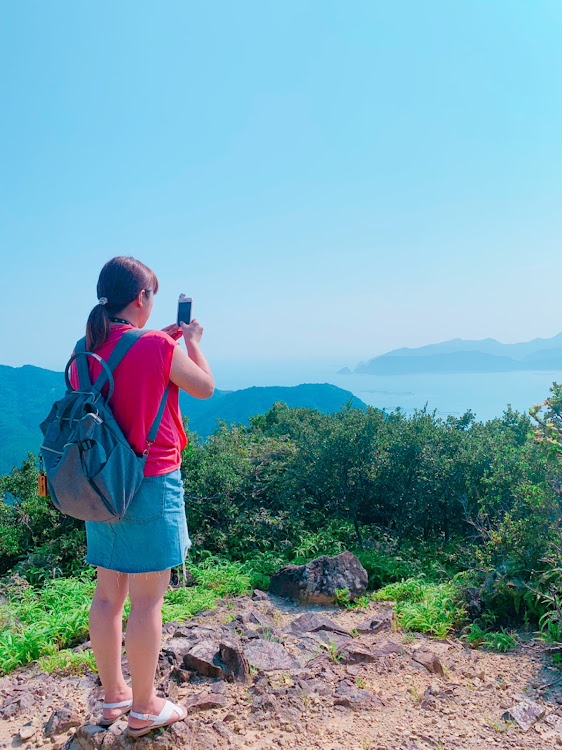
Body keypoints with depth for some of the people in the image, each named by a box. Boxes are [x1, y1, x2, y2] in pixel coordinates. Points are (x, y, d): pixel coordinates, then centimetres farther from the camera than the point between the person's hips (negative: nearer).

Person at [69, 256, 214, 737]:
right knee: (147, 601, 6)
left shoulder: (85, 352, 3)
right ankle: (144, 709, 22)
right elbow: (205, 388, -1)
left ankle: (113, 696, 35)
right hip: (151, 485, -7)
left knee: (108, 596, 17)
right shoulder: (158, 348, -17)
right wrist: (192, 342, 12)